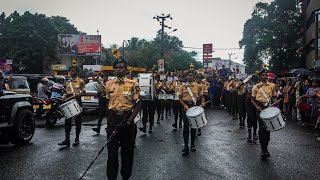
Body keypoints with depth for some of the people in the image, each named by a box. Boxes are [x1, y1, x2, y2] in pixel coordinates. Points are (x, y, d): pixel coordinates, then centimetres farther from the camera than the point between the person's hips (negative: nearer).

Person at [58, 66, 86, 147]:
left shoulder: (81, 81, -1)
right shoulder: (68, 82, 15)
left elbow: (84, 92, -3)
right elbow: (67, 93, 21)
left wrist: (78, 94, -22)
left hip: (77, 102, -5)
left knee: (78, 121, 3)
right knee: (67, 121, 1)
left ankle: (77, 139, 13)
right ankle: (67, 139, 4)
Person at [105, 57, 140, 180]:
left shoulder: (133, 84, -6)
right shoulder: (109, 84, 5)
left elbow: (138, 105, -7)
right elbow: (108, 103, 14)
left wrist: (128, 121, -15)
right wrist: (108, 120, 11)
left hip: (127, 120, -2)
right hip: (112, 120, 2)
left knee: (128, 150, 8)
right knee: (112, 149, 7)